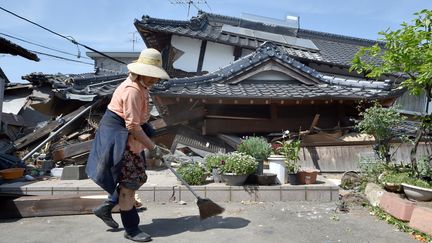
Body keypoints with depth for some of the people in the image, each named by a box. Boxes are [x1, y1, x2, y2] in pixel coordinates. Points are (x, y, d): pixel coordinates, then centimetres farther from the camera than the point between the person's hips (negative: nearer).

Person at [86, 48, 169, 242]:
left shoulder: (140, 87, 9)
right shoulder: (132, 91, -23)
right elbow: (133, 126, -24)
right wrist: (152, 147, -19)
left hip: (127, 137, 10)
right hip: (116, 136, -10)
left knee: (139, 177, 12)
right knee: (129, 182, -4)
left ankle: (106, 208, 27)